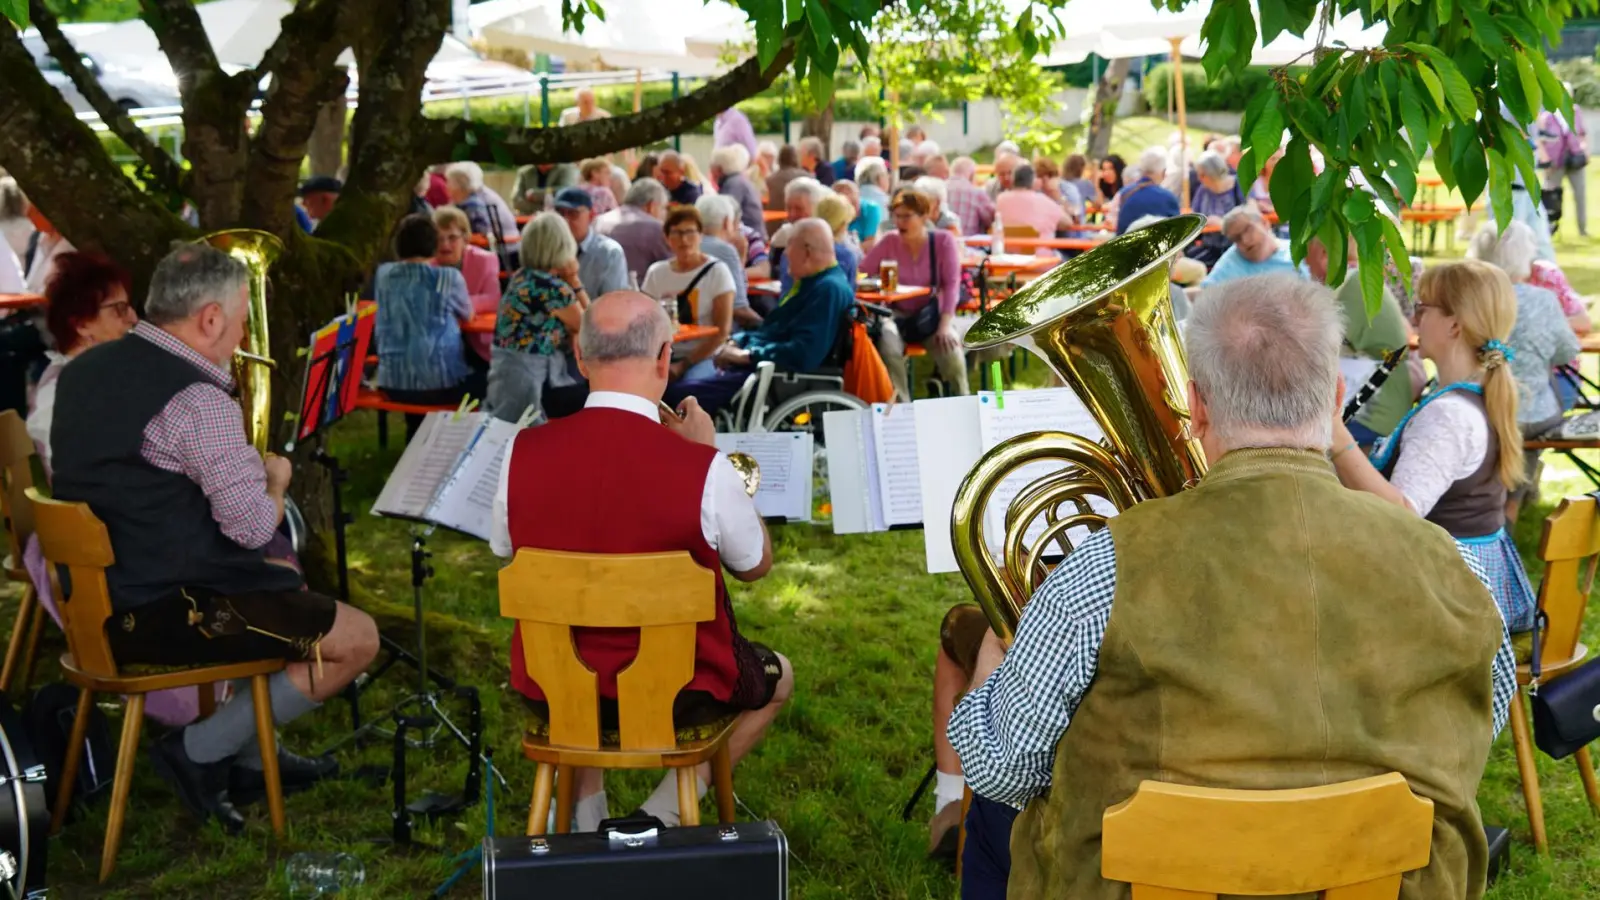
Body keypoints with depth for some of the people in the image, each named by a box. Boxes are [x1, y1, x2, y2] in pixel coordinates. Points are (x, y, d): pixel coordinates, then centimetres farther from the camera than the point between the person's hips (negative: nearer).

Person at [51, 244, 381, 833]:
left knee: (286, 580, 30)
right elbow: (253, 526, -22)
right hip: (164, 614, -10)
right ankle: (199, 751, -1)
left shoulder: (84, 370, 7)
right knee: (358, 640, -4)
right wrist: (275, 478, -1)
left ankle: (249, 750, 29)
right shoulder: (198, 399, -21)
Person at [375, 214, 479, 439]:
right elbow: (467, 315, 12)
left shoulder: (383, 274, 3)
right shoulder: (448, 277, -7)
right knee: (483, 381, 22)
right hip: (440, 383, -4)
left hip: (393, 383, 4)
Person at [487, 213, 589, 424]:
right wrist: (574, 280, 1)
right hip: (524, 379, -10)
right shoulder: (555, 288, -16)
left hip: (506, 374, 10)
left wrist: (569, 280, 10)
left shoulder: (520, 276, 10)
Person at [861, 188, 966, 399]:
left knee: (952, 356, -27)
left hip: (932, 317, 0)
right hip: (898, 317, 1)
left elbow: (952, 284, -9)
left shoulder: (944, 241, -5)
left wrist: (945, 325, -19)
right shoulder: (889, 242, -3)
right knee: (888, 351, -32)